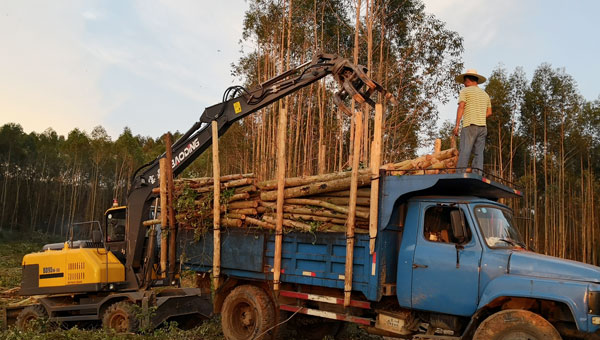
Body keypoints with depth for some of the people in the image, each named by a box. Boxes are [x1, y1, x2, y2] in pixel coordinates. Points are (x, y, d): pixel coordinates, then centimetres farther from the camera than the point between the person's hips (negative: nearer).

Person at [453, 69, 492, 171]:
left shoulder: (465, 91, 4)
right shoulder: (485, 94, 23)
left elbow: (461, 107, -9)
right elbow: (489, 112, 20)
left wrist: (457, 124, -13)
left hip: (469, 125, -6)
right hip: (482, 126, 6)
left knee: (464, 152, -12)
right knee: (479, 153, 1)